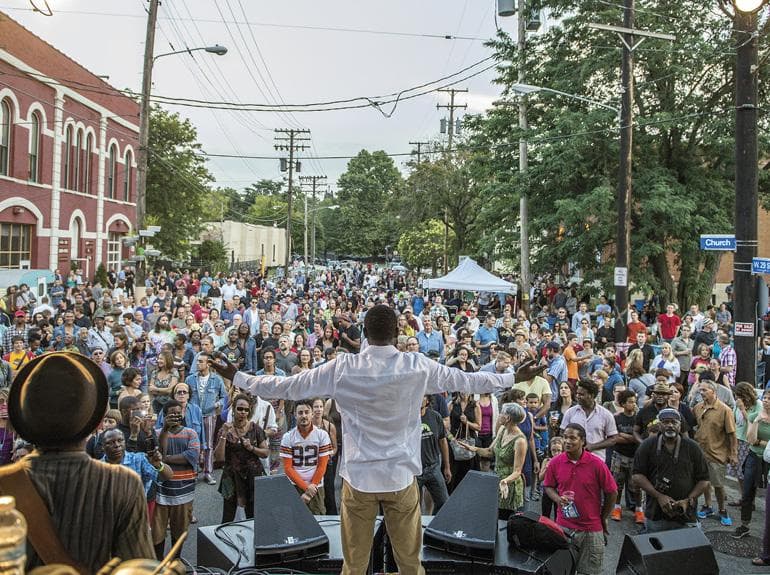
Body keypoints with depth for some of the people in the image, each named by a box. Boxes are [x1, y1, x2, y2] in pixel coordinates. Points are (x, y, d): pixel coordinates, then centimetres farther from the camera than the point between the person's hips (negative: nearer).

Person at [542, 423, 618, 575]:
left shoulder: (596, 464, -14)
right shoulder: (555, 462, -6)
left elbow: (612, 493, -3)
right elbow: (548, 486, 9)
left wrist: (602, 518, 8)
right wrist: (558, 499, -12)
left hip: (591, 529, -2)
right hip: (563, 526, 2)